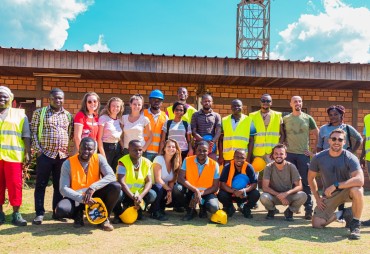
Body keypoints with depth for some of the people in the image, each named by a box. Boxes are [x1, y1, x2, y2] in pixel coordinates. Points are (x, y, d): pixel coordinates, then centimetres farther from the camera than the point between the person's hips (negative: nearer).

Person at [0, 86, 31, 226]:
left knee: (15, 184, -2)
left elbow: (26, 136, 6)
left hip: (13, 155, -2)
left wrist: (28, 153, -1)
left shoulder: (19, 114, 9)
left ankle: (16, 214, 4)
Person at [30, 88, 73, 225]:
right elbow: (33, 132, 0)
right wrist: (38, 149, -8)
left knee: (59, 185, 8)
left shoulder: (68, 115, 12)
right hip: (45, 154, -3)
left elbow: (71, 134, 17)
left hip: (63, 155, 3)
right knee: (41, 184, 0)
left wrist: (69, 149, 5)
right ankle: (39, 213, 8)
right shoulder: (40, 112, 4)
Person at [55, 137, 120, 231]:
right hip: (76, 197, -1)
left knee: (115, 187, -26)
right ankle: (78, 215, 4)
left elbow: (111, 176, -24)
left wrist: (93, 188, -37)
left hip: (95, 196, 1)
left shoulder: (99, 159, -10)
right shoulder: (68, 163, -14)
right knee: (60, 210, -33)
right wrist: (81, 198, -34)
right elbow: (63, 189, -19)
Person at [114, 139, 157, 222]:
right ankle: (118, 214, -1)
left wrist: (141, 196, -28)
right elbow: (121, 182, -25)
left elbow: (149, 182, -10)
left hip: (138, 193, 4)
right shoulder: (123, 161, -17)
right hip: (125, 193, -4)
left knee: (152, 195, -22)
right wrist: (133, 197, -33)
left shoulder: (146, 162, -5)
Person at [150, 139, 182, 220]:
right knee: (159, 189, -36)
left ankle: (160, 208, 6)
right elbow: (158, 179, -21)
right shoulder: (159, 159, -15)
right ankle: (155, 212, -13)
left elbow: (172, 181, -1)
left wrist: (170, 191, -18)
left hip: (165, 189, 6)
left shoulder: (175, 162, 2)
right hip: (153, 187, -6)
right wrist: (168, 189, -23)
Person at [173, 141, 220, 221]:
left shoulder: (214, 164, -9)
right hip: (190, 191, 1)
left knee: (213, 207, -32)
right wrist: (195, 190, -27)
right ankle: (191, 210, -2)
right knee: (177, 189, -29)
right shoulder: (187, 160, -7)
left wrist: (200, 193, -22)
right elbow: (180, 178, -16)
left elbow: (215, 187, -8)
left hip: (206, 193, -1)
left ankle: (202, 207, 8)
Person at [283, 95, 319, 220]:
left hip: (304, 154, -1)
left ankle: (308, 209, 5)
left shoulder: (308, 118, 4)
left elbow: (317, 136, 8)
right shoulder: (285, 119, 6)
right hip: (289, 154, 1)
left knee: (306, 182, -1)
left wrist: (314, 151, 2)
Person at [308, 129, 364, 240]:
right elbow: (311, 178, 5)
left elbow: (360, 180, -33)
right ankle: (343, 214, 19)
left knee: (357, 190, -39)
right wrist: (317, 198, 0)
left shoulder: (350, 158, -18)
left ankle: (355, 224, -17)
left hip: (346, 191, -3)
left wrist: (335, 185, -34)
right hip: (329, 195, 3)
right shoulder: (319, 158, -9)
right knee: (316, 224, -9)